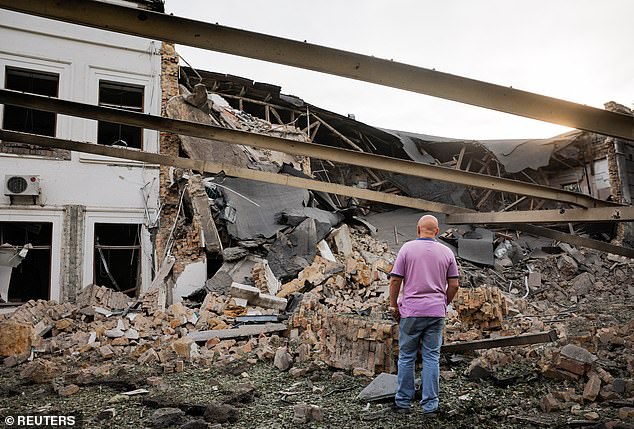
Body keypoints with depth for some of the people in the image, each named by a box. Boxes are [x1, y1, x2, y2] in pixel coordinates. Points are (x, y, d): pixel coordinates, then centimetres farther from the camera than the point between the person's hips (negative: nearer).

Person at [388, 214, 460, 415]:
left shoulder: (407, 248, -4)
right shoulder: (447, 252, 4)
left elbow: (395, 280, -6)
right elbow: (454, 285, 5)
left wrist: (393, 306, 5)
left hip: (411, 311, -2)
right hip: (436, 312, 2)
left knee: (406, 357, 9)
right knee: (432, 358, 8)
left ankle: (404, 402, 17)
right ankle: (430, 405, 13)